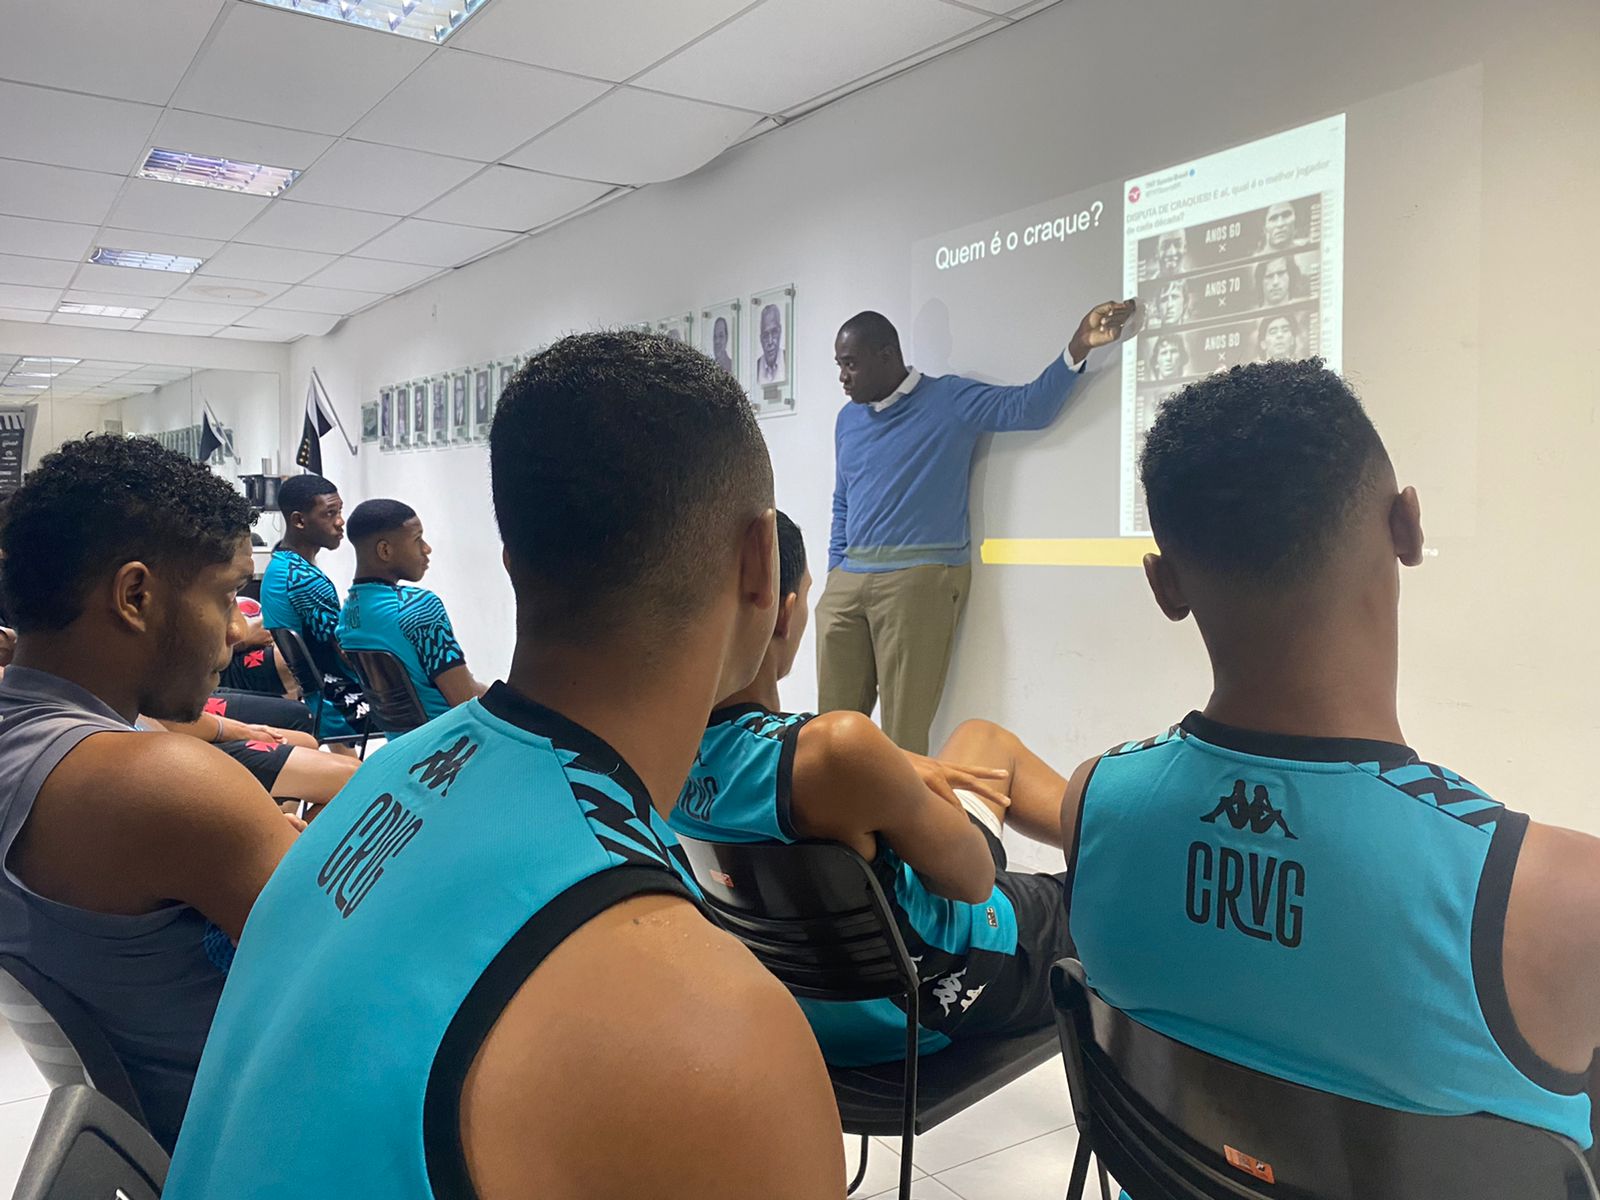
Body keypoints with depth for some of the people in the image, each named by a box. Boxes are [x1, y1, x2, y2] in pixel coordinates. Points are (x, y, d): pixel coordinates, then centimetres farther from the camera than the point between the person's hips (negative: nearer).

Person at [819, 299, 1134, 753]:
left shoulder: (950, 400, 1)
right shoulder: (848, 419, 18)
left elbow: (1028, 407, -11)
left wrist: (1078, 347, -24)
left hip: (919, 580, -6)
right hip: (847, 580, 6)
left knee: (904, 728, -4)